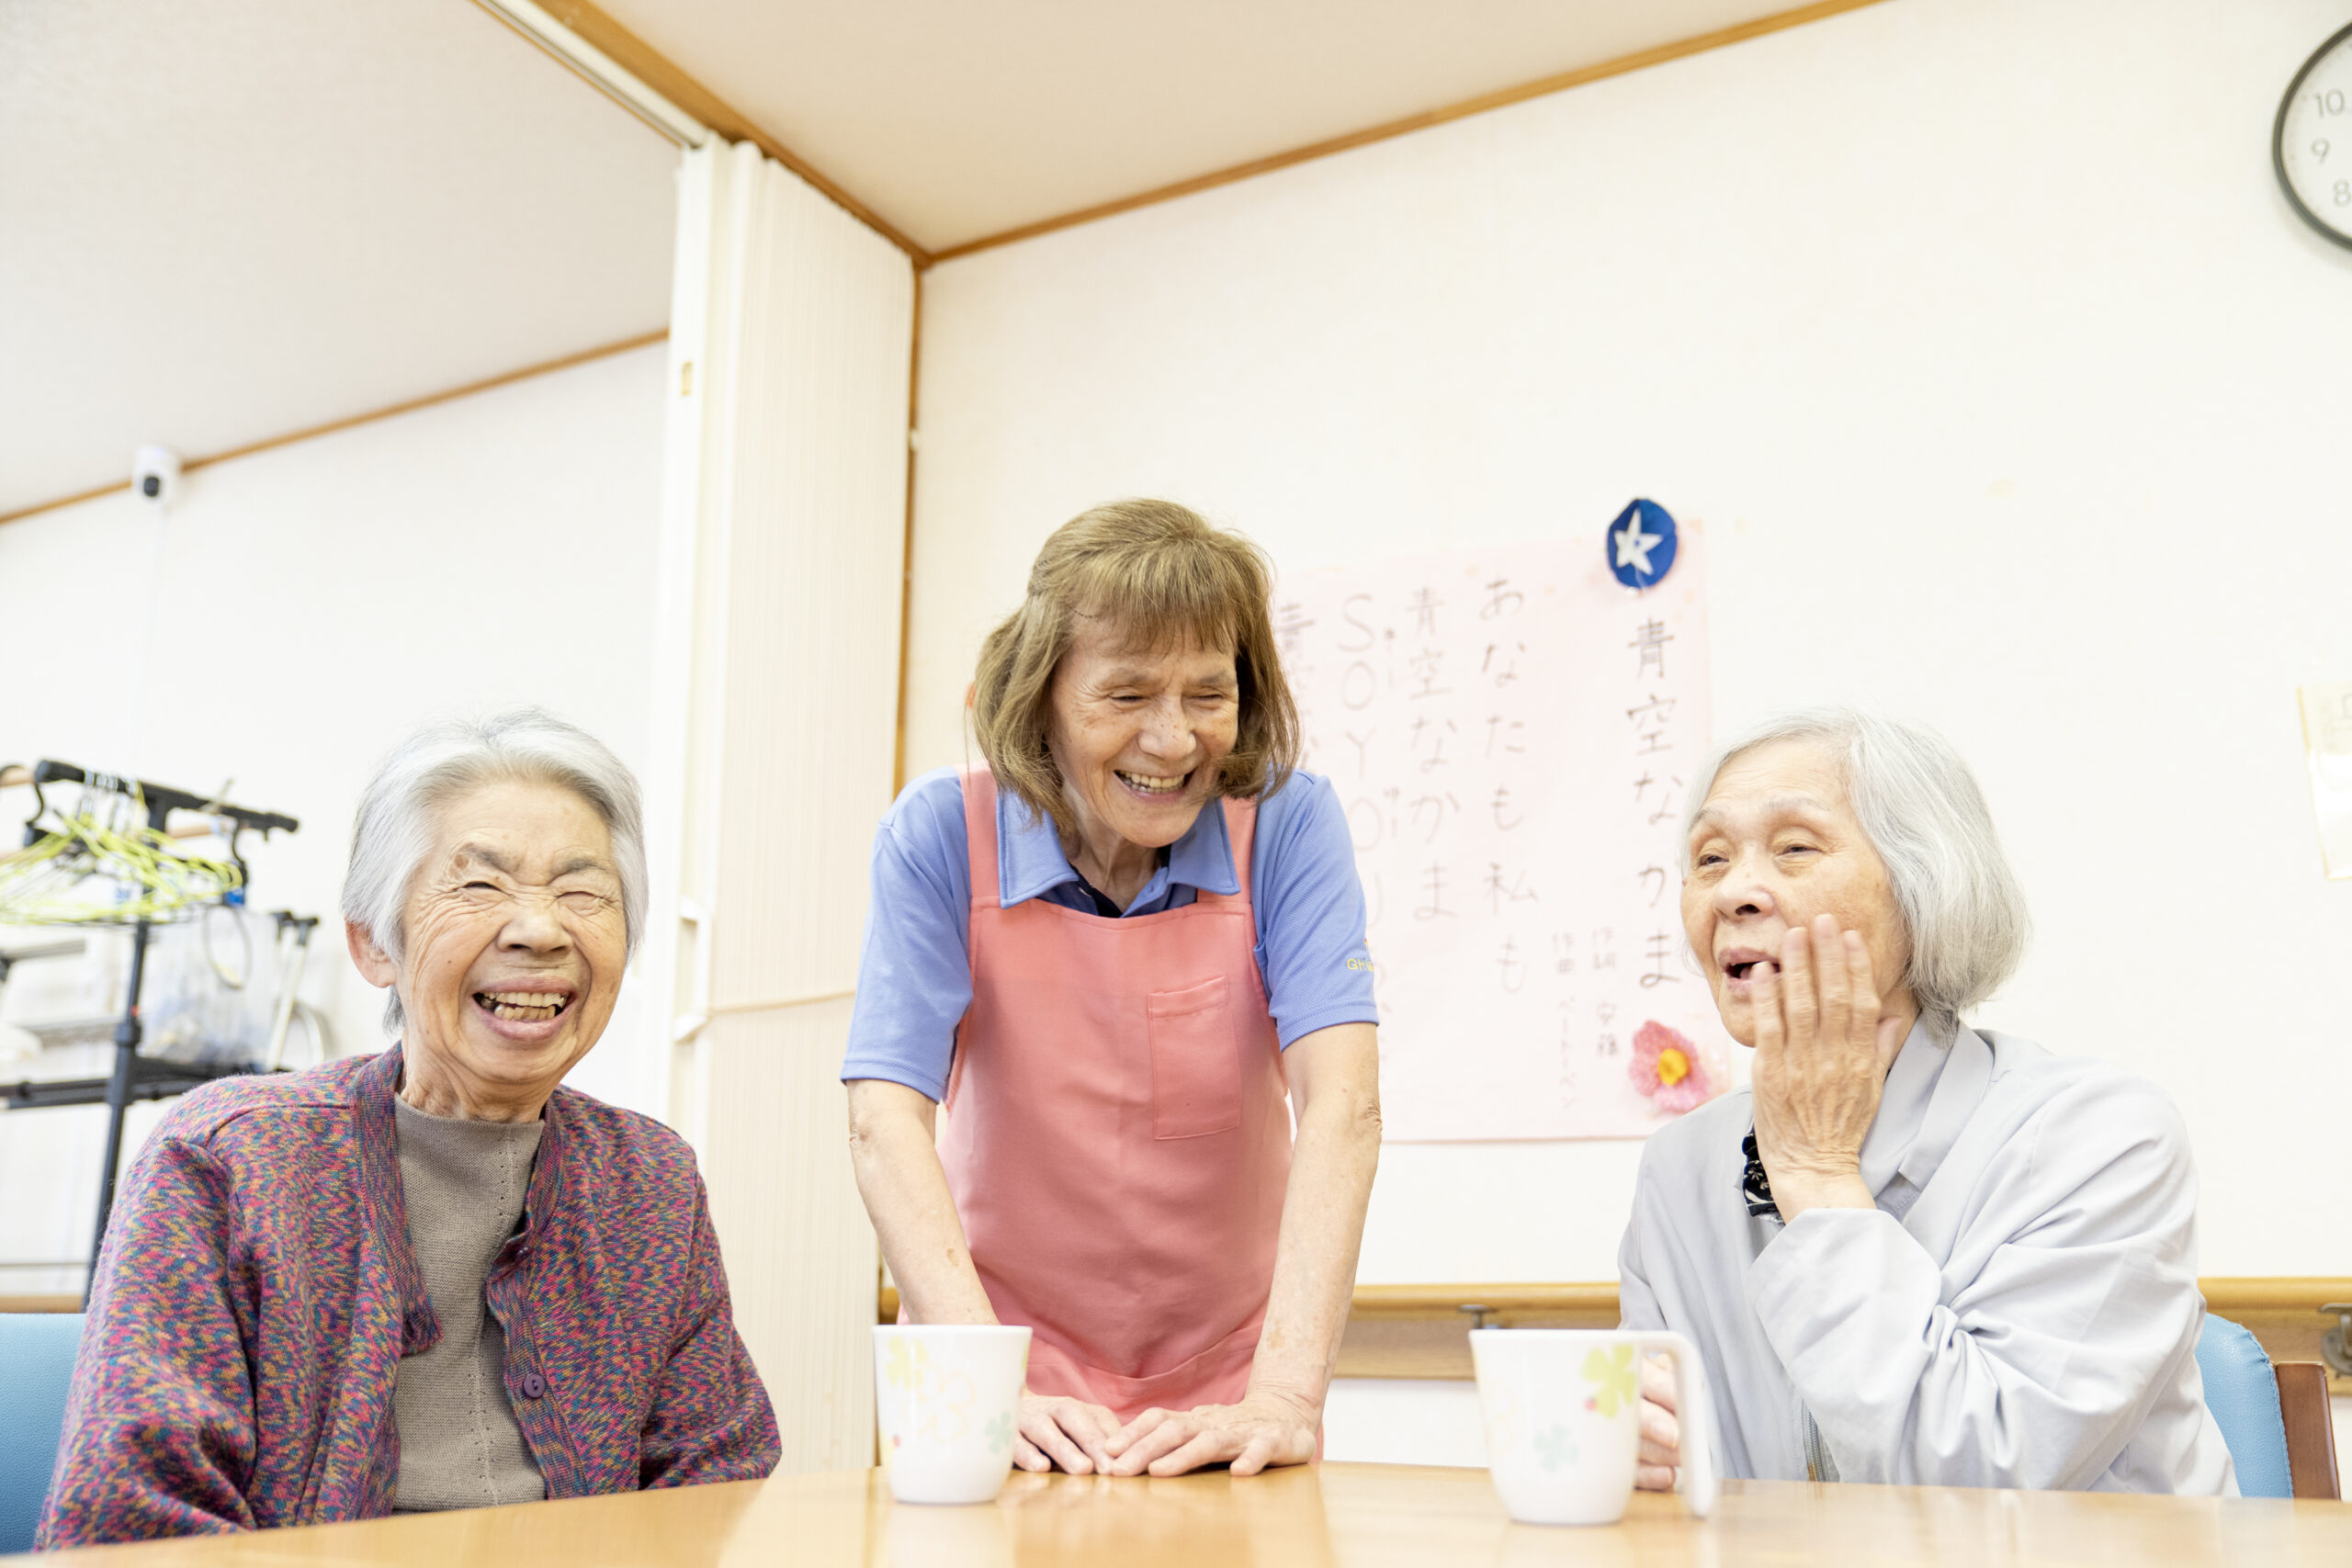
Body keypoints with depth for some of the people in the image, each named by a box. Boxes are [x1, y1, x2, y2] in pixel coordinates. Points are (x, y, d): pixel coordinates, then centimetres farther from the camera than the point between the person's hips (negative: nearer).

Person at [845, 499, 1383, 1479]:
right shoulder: (940, 837, -9)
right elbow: (884, 1118, -16)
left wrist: (1286, 1397, -29)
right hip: (1005, 1352, 0)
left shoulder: (1288, 825, -8)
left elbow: (1340, 1101, -18)